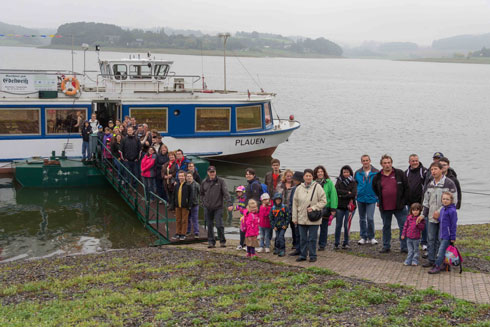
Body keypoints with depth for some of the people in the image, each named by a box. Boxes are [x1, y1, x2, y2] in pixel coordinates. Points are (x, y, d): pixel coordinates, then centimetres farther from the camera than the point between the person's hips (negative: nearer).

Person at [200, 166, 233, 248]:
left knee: (219, 225, -7)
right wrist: (203, 202, 6)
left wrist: (229, 204, -20)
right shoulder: (204, 182, 8)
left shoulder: (220, 181, -2)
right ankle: (211, 241, 16)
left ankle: (222, 241, 8)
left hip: (218, 207, -3)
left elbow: (226, 193, -10)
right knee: (210, 226, 7)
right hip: (207, 208, 3)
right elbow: (202, 194, 20)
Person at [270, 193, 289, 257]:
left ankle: (282, 250, -5)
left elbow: (287, 217, -2)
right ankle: (276, 248, 25)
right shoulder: (273, 209, 2)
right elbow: (271, 218, 6)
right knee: (277, 238, 9)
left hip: (283, 226, -3)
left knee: (281, 237, -12)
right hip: (276, 227, 3)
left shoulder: (284, 207, -3)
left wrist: (286, 225, -9)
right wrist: (273, 226, -1)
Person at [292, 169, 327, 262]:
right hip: (302, 218, 3)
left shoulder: (317, 187, -5)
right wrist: (295, 217, 6)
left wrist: (314, 207, -15)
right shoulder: (299, 188, 4)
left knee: (312, 238, 4)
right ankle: (302, 255, 20)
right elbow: (295, 204, 8)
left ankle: (313, 255, 14)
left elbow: (323, 201, -4)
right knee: (303, 238, 10)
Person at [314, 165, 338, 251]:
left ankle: (322, 245, 18)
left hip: (325, 208, -1)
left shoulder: (329, 182, -2)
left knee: (324, 227, 8)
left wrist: (333, 208, -9)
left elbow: (333, 195, -4)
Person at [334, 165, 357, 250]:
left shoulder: (353, 182, 3)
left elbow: (354, 193, -10)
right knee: (338, 225, 1)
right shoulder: (339, 181, 8)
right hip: (340, 206, 1)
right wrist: (347, 192, -11)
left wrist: (342, 195, -9)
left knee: (347, 225, -3)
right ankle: (336, 243, 9)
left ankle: (346, 243, 8)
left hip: (349, 206, -1)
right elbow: (336, 191, -7)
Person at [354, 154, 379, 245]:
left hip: (371, 198, -3)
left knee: (370, 218, -10)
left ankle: (371, 237, 7)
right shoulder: (358, 173, 3)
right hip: (360, 199, 3)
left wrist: (379, 199, -3)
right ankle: (363, 237, 21)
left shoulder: (376, 172, -3)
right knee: (362, 219, 10)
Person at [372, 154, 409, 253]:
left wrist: (403, 200, 0)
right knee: (386, 227, 12)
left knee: (403, 226, -1)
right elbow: (375, 190, 21)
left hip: (399, 206, -2)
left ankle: (404, 247, 7)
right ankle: (386, 247, 23)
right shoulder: (377, 177, 4)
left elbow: (406, 188, 4)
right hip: (385, 207, 2)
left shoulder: (400, 174, -1)